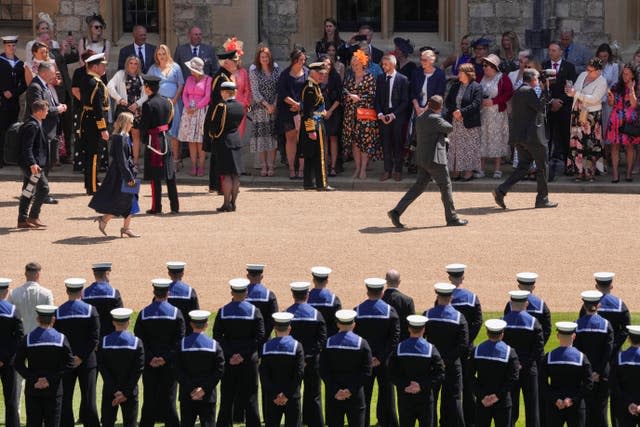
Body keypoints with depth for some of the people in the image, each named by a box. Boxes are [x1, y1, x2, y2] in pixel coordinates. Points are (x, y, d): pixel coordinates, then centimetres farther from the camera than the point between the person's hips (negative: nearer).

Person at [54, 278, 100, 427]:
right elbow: (94, 338, -10)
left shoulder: (58, 312, -5)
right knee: (88, 400, 3)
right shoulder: (90, 310, -6)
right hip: (87, 363, 0)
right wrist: (81, 357, -10)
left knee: (65, 400, 6)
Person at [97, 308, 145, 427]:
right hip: (130, 392, -1)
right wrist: (126, 393, -9)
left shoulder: (104, 342, -6)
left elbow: (102, 368, -8)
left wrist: (115, 391, -7)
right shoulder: (137, 342, -8)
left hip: (109, 392, 1)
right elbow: (138, 369, -10)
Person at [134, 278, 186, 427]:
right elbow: (179, 340, -9)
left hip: (149, 364, 1)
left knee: (149, 398, 7)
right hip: (170, 364, -1)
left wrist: (149, 358, -6)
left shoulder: (144, 313, -3)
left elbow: (139, 339, -5)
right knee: (169, 397, 4)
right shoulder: (176, 313, -5)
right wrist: (166, 358, -9)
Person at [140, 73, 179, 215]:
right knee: (170, 174, 11)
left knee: (156, 177, -1)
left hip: (154, 141, -7)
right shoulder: (167, 101, 5)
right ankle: (175, 206, 13)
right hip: (166, 139, 7)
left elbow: (144, 126, -13)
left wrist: (144, 139, 4)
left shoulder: (148, 105, -17)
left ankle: (156, 207, 3)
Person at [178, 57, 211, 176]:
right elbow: (185, 94, 9)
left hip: (201, 111, -5)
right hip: (189, 112, 5)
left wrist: (196, 108, -12)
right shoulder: (189, 79, 14)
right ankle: (193, 166, 3)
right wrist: (187, 106, -7)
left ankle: (201, 167, -3)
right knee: (191, 140, 1)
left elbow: (207, 97, -7)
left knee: (200, 140, -6)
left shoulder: (208, 80, -2)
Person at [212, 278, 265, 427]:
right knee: (250, 398, 5)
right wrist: (244, 354, -10)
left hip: (228, 362, 1)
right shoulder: (254, 311, -7)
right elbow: (260, 337, -10)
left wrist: (229, 355, -7)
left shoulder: (223, 312, -5)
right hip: (249, 362, -1)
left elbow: (217, 337, -7)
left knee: (227, 398, 9)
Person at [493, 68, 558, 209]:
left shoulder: (517, 92, 15)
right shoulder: (529, 91, -13)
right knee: (542, 166, 4)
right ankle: (542, 198, 8)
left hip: (518, 136, 9)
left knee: (523, 166, 11)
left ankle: (501, 190, -4)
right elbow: (540, 107, -15)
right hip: (532, 134, -9)